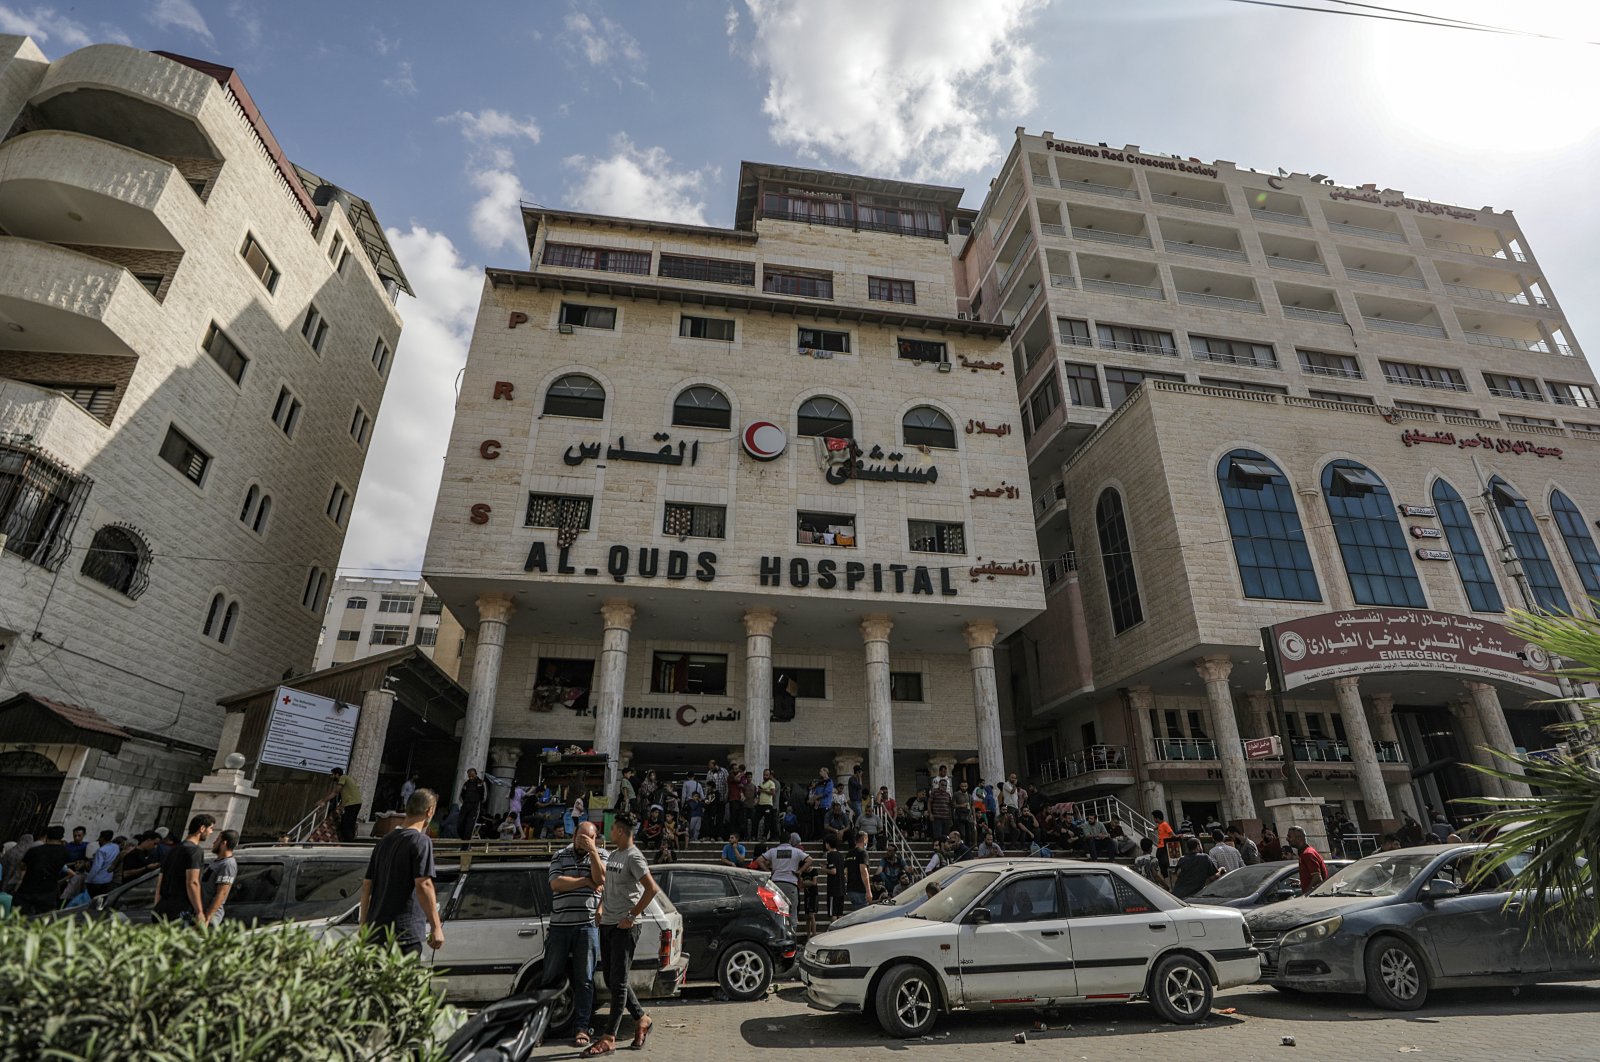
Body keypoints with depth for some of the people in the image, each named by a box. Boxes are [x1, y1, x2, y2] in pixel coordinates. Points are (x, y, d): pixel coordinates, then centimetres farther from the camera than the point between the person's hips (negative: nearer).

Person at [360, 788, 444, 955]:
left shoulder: (384, 841, 13)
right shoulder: (420, 841, -12)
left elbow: (366, 885, 16)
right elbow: (423, 885, -19)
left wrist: (364, 924, 25)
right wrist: (436, 928, -17)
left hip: (375, 929, 8)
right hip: (404, 933, -8)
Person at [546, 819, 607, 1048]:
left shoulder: (601, 855, 5)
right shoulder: (560, 856, 8)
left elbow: (601, 879, -11)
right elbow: (556, 883, -7)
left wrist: (592, 851, -15)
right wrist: (586, 881, -9)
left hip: (587, 926, -1)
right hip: (560, 925, 1)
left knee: (584, 980, 3)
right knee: (551, 976, 9)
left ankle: (582, 1027, 11)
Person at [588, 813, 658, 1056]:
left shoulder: (633, 857, -15)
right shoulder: (613, 854, 12)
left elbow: (652, 888, -23)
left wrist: (632, 916, -19)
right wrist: (600, 908, 12)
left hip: (624, 927, -9)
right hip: (607, 925, 9)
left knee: (618, 982, -3)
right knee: (612, 980, 14)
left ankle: (609, 1039, 4)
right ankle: (641, 1019, 29)